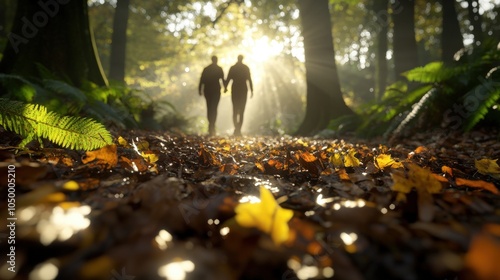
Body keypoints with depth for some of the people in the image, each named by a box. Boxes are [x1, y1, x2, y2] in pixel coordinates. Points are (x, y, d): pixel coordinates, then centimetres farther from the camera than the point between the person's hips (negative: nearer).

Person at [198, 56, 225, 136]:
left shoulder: (206, 69, 7)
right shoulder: (219, 69, -1)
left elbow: (202, 80, 4)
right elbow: (222, 79, -6)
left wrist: (200, 90, 7)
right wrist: (225, 87, 8)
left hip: (207, 90, 3)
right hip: (216, 90, -3)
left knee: (209, 108, 13)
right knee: (214, 108, -5)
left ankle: (211, 125, 21)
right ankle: (212, 126, -15)